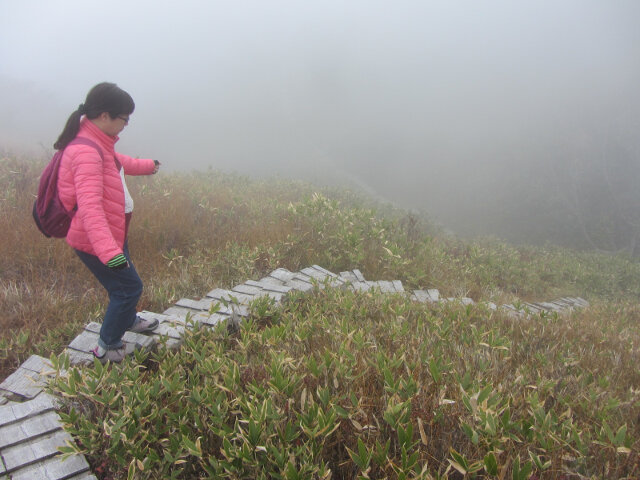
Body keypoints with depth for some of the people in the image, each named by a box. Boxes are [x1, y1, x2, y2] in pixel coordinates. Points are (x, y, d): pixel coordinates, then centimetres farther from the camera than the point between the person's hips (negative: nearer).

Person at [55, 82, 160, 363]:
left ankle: (128, 321, 53)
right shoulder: (87, 152, -29)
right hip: (94, 240, -10)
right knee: (129, 287, 2)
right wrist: (108, 251, -47)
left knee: (123, 284, 27)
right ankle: (106, 348, 19)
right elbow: (90, 206, -39)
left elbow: (116, 161, 28)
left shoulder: (97, 142, 4)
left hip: (111, 231, 10)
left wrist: (146, 166, 45)